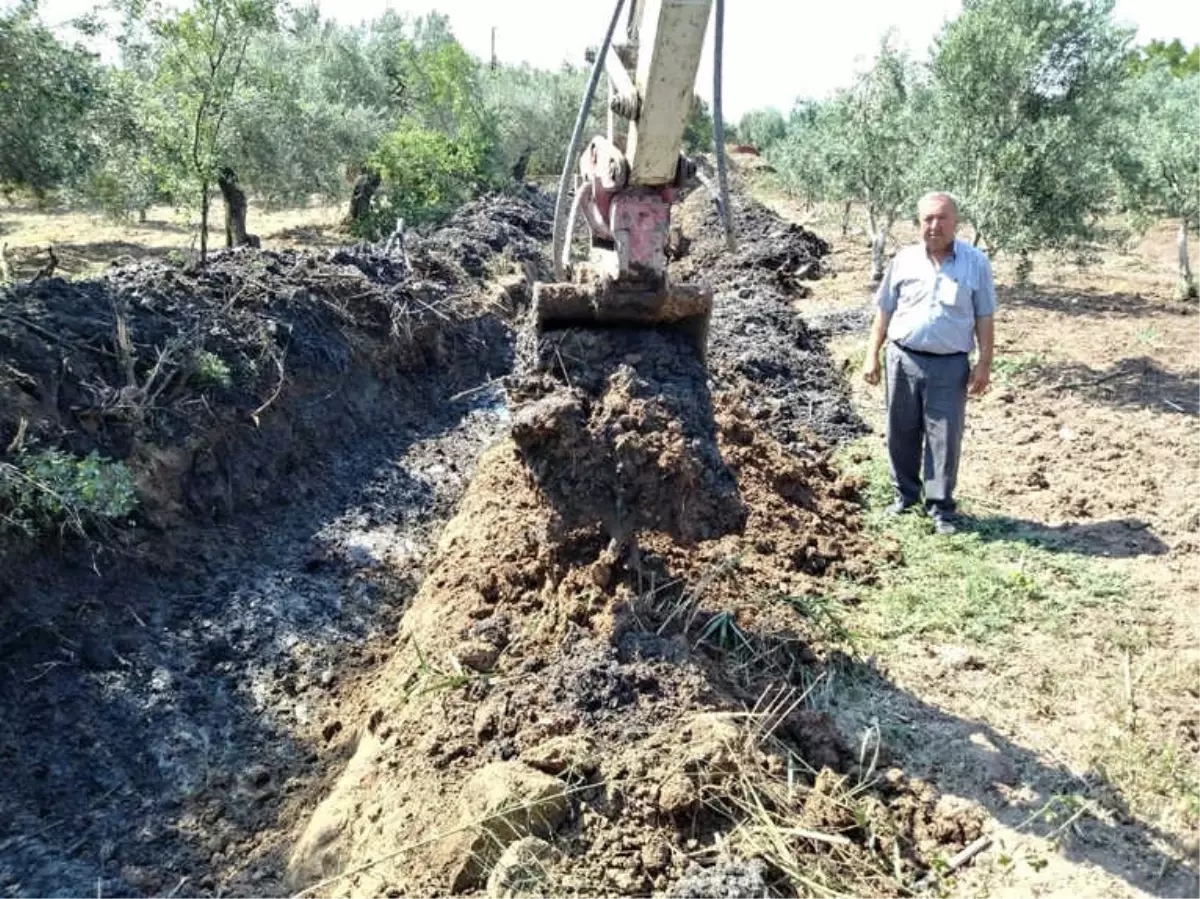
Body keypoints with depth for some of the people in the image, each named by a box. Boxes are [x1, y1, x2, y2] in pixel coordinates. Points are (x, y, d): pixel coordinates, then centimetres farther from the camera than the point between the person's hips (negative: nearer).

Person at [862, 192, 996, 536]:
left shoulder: (976, 263, -2)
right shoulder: (904, 260, 2)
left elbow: (984, 319, 0)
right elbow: (884, 311, 7)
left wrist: (984, 364, -5)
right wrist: (872, 355, 3)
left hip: (950, 365, -2)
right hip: (903, 359, 2)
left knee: (945, 438, 2)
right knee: (902, 432, 11)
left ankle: (941, 508, 12)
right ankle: (905, 493, 29)